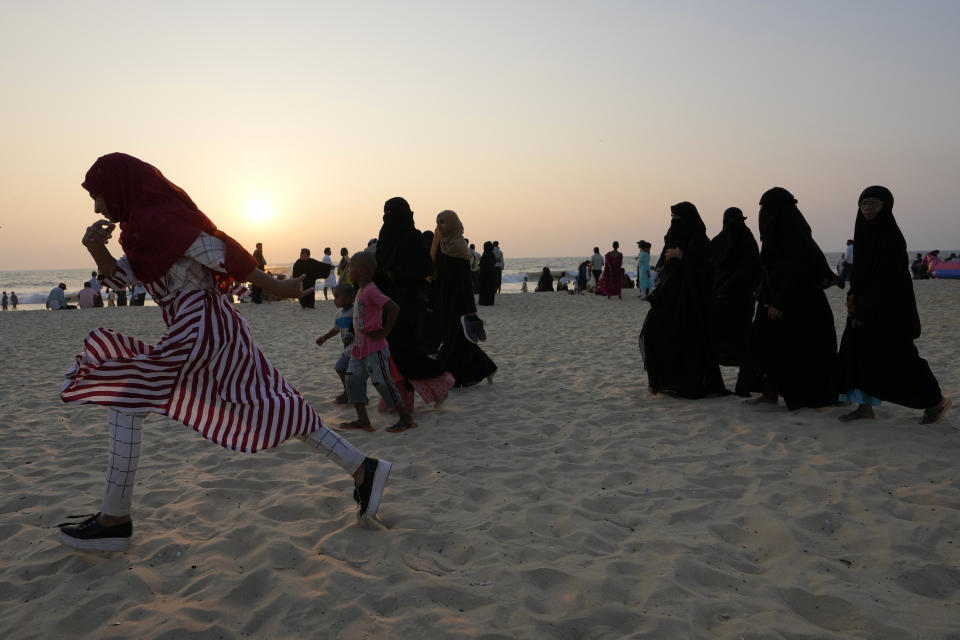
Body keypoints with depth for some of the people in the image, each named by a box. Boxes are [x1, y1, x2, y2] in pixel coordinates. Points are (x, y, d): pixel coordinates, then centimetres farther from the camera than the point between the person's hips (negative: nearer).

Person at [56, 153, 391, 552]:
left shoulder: (157, 220, -13)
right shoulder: (146, 223, 18)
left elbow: (220, 252, -15)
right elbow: (119, 277, 19)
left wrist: (274, 288, -11)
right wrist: (97, 251, -1)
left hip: (199, 331, -10)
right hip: (211, 328, 10)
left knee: (124, 403, -1)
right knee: (272, 406, 9)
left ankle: (114, 522, 5)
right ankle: (363, 470, 10)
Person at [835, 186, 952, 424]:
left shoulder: (890, 236, -16)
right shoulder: (865, 233, 9)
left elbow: (886, 278, -20)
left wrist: (865, 311, -19)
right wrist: (854, 297, 1)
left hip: (890, 308, -8)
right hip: (867, 304, 8)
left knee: (898, 358, 0)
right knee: (855, 350, 2)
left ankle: (936, 401, 20)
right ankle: (865, 407, 8)